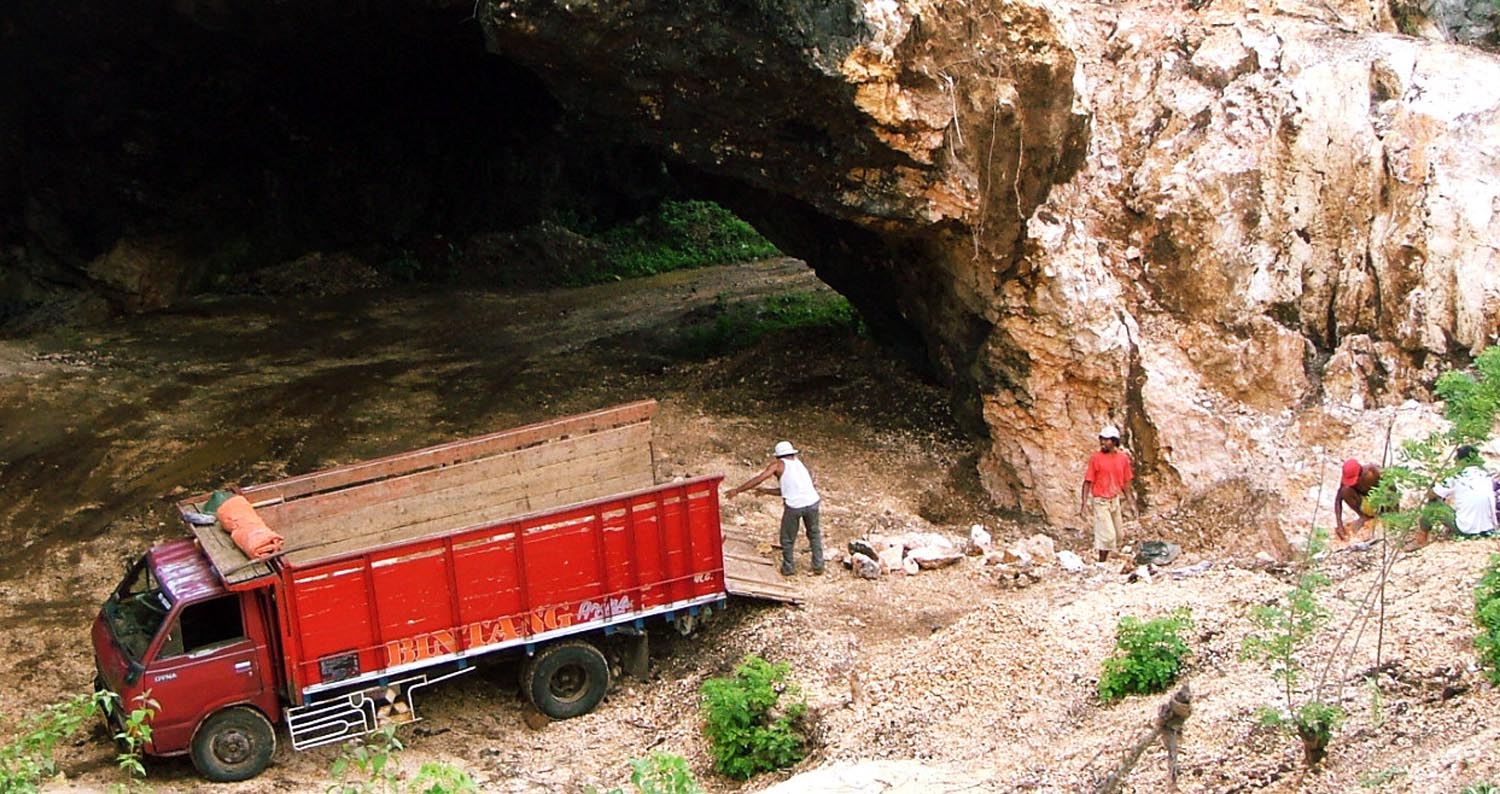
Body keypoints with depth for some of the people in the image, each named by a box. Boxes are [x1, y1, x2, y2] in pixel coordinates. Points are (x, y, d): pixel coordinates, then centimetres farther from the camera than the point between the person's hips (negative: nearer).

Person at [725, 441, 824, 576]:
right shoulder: (800, 465, 27)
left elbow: (758, 479, 1)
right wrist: (766, 491, 33)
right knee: (814, 534, 26)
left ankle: (788, 568, 29)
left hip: (794, 506, -4)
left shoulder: (779, 465, 11)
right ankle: (818, 566, 29)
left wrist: (737, 490, 5)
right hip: (812, 502, 4)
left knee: (787, 539, 18)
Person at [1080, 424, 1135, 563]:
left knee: (1119, 535, 12)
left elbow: (1126, 482, 11)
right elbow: (1088, 482, -9)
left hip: (1116, 500, 5)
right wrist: (1084, 504, -14)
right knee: (1107, 535, -10)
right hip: (1101, 501, -5)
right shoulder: (1095, 458, -11)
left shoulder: (1123, 458, 1)